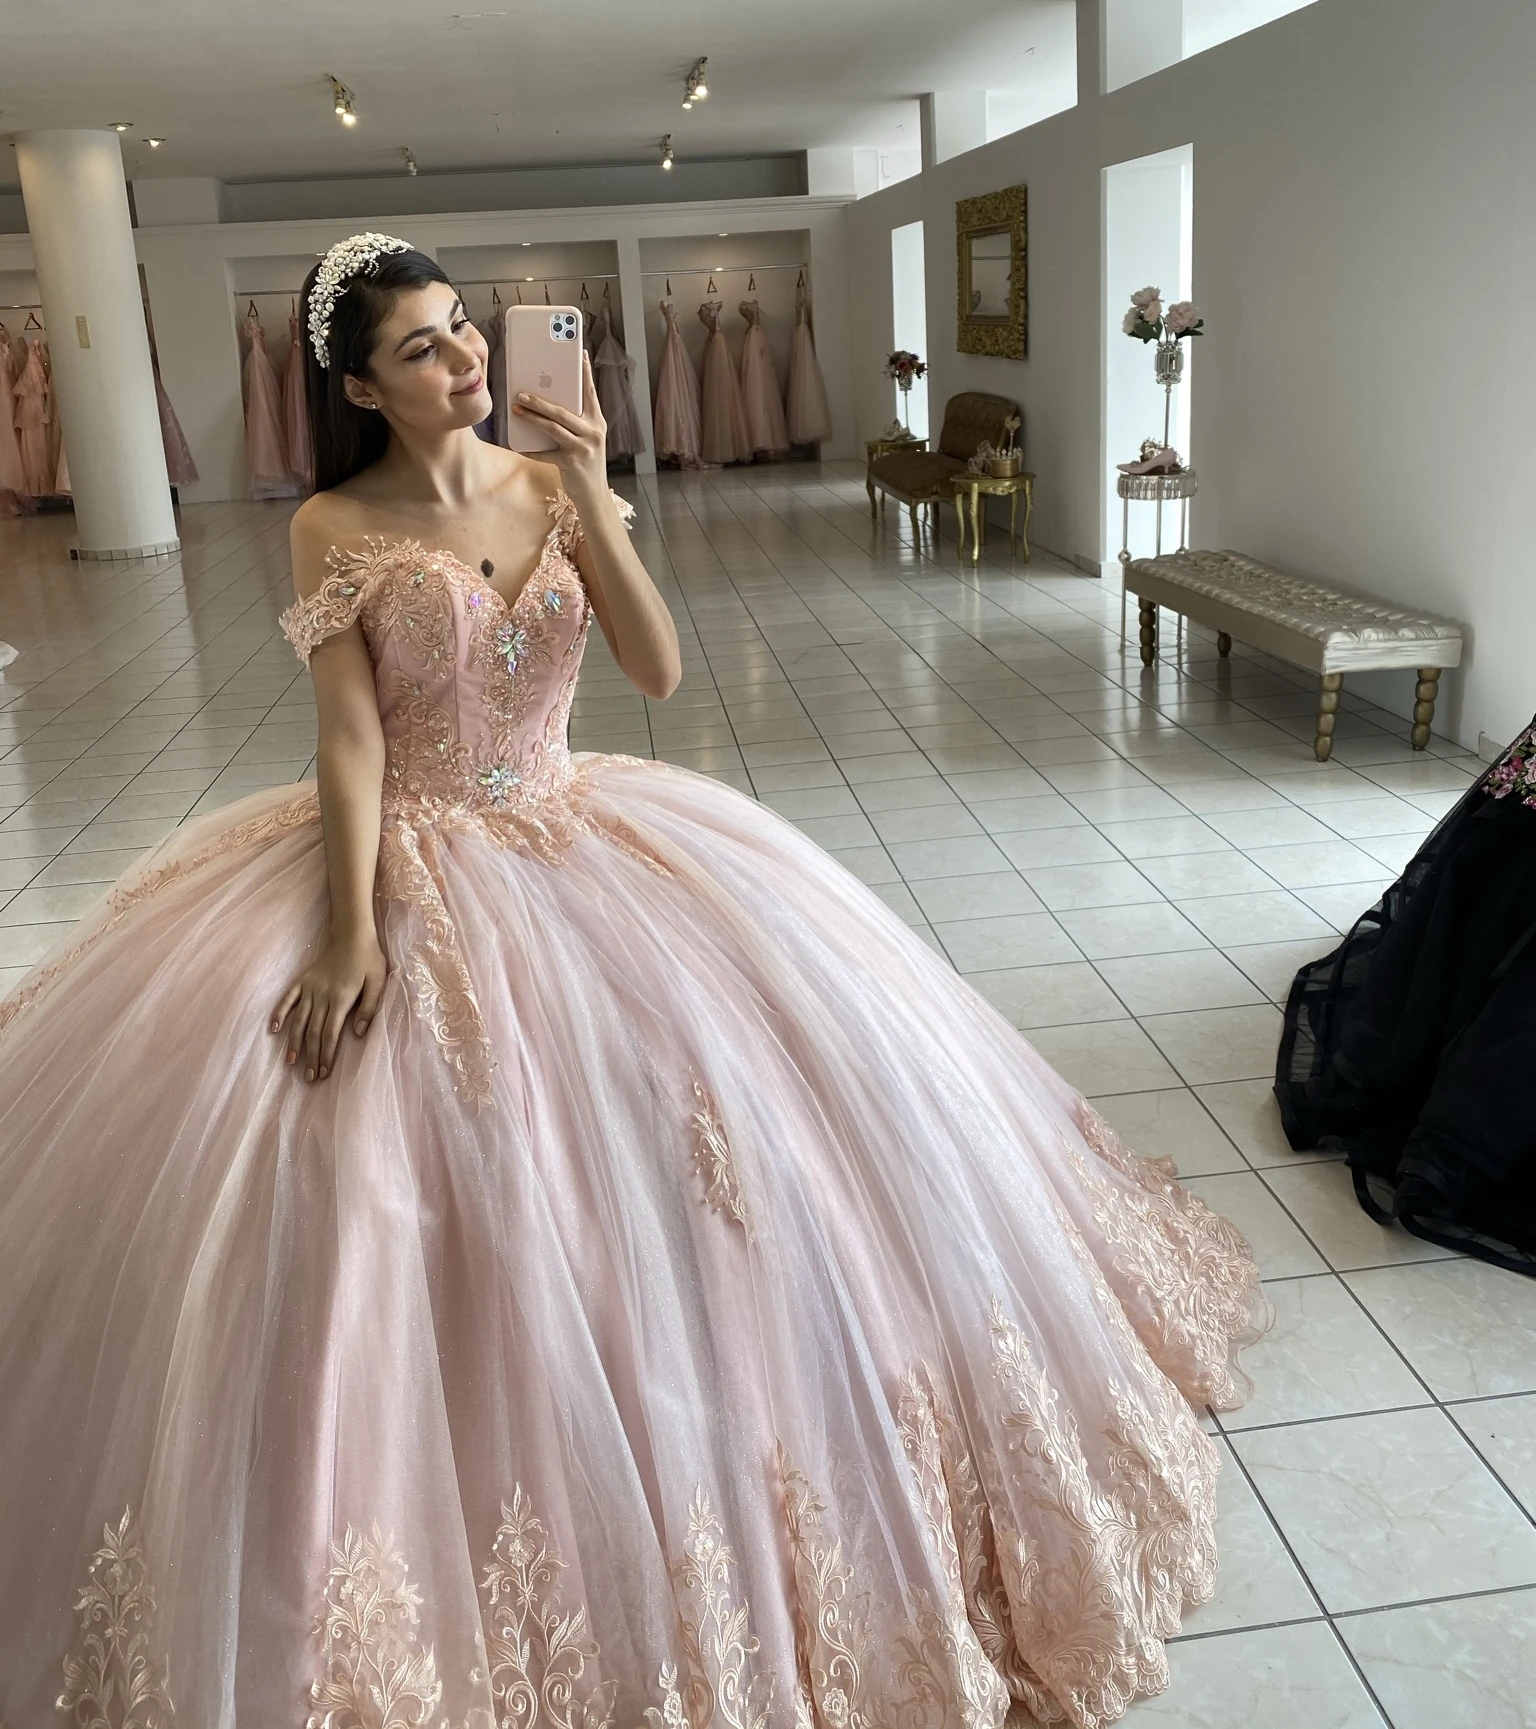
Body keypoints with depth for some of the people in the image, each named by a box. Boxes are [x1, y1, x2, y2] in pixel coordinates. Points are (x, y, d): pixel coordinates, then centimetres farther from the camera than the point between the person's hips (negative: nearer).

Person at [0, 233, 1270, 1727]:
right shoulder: (336, 527, -4)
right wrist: (351, 931, -23)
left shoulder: (550, 485, 4)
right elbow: (351, 736, -11)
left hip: (572, 831, 4)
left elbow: (659, 673, -7)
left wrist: (588, 493, -16)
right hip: (408, 860, -3)